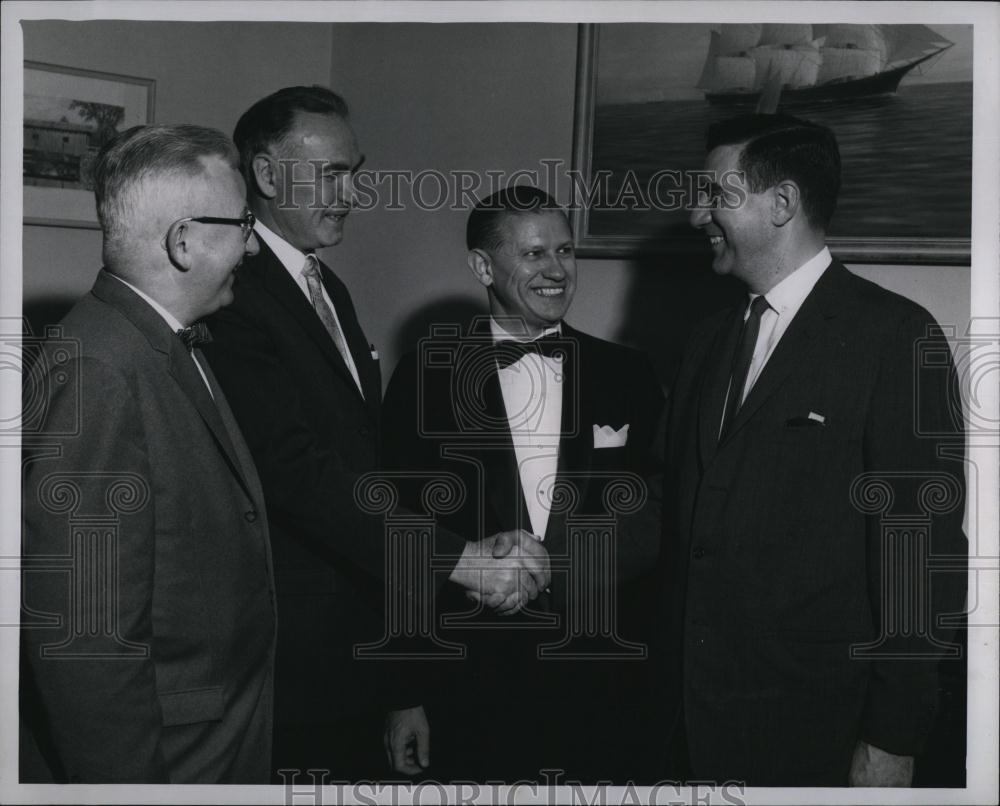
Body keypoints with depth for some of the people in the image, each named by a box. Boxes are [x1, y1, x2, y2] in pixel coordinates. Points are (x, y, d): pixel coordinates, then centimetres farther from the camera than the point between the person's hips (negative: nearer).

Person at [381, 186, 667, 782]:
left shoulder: (629, 375, 4)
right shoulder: (426, 379, -1)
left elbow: (659, 518, 7)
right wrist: (405, 694, -1)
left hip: (603, 690, 2)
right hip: (468, 687, -1)